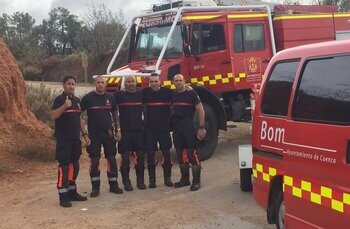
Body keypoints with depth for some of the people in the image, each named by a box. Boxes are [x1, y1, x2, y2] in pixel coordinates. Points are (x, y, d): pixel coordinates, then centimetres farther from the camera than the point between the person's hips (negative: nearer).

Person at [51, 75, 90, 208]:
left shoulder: (76, 100, 15)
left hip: (75, 138, 7)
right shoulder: (59, 99, -8)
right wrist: (64, 106, -34)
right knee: (64, 166, -8)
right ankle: (63, 196, -5)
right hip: (63, 139, -7)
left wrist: (85, 134, 16)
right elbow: (53, 116, -21)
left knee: (74, 165, 11)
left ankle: (72, 192, 21)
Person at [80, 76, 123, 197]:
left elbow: (115, 114, 14)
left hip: (108, 132, 3)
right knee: (94, 160, 1)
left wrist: (118, 129, 8)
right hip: (94, 134, -2)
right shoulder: (88, 97, -3)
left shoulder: (110, 98, 6)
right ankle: (95, 187, 9)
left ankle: (113, 185, 13)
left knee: (112, 159, 4)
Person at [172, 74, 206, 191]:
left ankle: (196, 181, -4)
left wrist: (201, 127, -12)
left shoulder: (191, 93, -5)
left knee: (192, 153, -8)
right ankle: (185, 179, 21)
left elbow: (200, 110, -6)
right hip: (177, 129, 6)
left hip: (189, 128, -6)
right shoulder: (173, 95, 11)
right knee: (181, 154, 11)